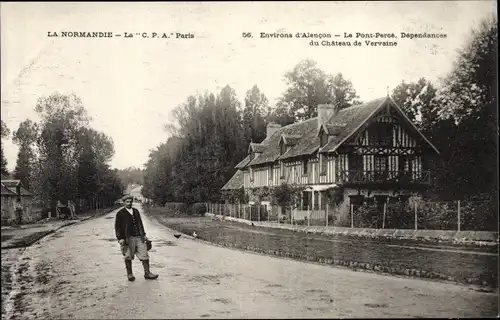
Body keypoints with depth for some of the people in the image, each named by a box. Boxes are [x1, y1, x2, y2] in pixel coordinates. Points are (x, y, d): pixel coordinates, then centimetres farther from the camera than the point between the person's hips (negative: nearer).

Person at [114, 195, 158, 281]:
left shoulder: (136, 211, 14)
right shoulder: (120, 213, -1)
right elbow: (117, 227, -3)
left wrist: (143, 234, 18)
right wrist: (120, 238, -10)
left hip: (139, 237, 4)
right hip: (128, 238, -4)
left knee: (144, 254, 1)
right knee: (128, 257, 6)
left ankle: (147, 273, 8)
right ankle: (129, 274, 22)